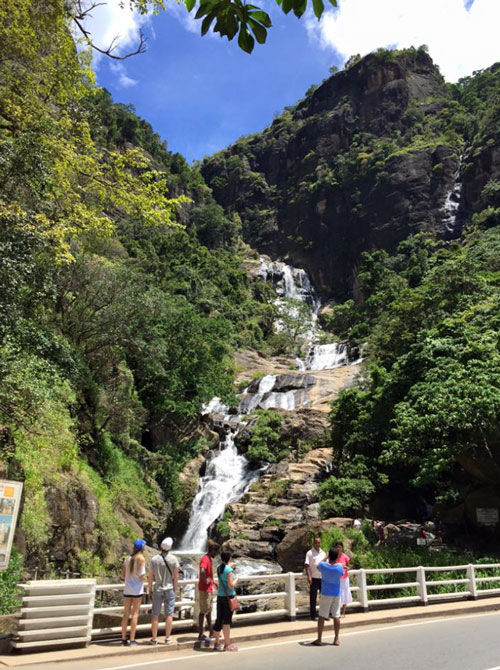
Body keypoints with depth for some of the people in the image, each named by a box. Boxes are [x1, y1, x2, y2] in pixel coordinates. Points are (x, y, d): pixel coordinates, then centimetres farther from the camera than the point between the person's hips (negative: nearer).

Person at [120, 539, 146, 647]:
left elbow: (122, 576, 8)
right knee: (135, 614, 2)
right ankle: (132, 640, 3)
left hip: (127, 589, 5)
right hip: (137, 589, -5)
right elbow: (141, 576, -15)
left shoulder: (127, 558, 6)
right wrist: (143, 578, 7)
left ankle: (123, 639, 15)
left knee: (126, 614, 11)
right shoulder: (141, 558, -10)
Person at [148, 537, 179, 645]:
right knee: (169, 614, 7)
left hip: (157, 589, 1)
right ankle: (167, 638, 9)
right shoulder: (173, 559, -8)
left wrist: (150, 589, 7)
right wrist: (175, 588, 8)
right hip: (169, 589, 0)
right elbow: (176, 576, -5)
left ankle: (154, 638, 12)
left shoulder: (154, 559, -7)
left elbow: (150, 576, -5)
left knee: (155, 615, 9)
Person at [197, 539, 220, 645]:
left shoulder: (209, 559, 11)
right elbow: (202, 572, -38)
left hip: (209, 589, 10)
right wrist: (206, 581, -25)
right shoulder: (205, 559, -21)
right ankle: (200, 635, 8)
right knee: (203, 611, -1)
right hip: (204, 590, -10)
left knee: (208, 611, 18)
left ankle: (211, 632, 29)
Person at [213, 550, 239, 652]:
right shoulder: (229, 570, -17)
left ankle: (217, 643, 21)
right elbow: (231, 585, -19)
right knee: (227, 621, 1)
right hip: (228, 597, -7)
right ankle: (227, 645, 10)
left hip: (220, 596, 7)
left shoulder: (219, 568, 4)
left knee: (219, 619, 13)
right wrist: (236, 579, -3)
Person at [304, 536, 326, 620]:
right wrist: (309, 576, -17)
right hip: (314, 578, -4)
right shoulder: (310, 553, -5)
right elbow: (306, 565, -9)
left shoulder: (323, 553, 9)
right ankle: (313, 616, 12)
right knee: (313, 598, 3)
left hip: (323, 578, 4)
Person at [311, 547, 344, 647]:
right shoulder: (340, 566, -12)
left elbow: (318, 566, 8)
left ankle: (319, 640, 8)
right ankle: (336, 639, 16)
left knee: (322, 616, 4)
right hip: (336, 594, 2)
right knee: (336, 616, 9)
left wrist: (325, 559, 23)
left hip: (325, 594, -2)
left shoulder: (323, 565, -16)